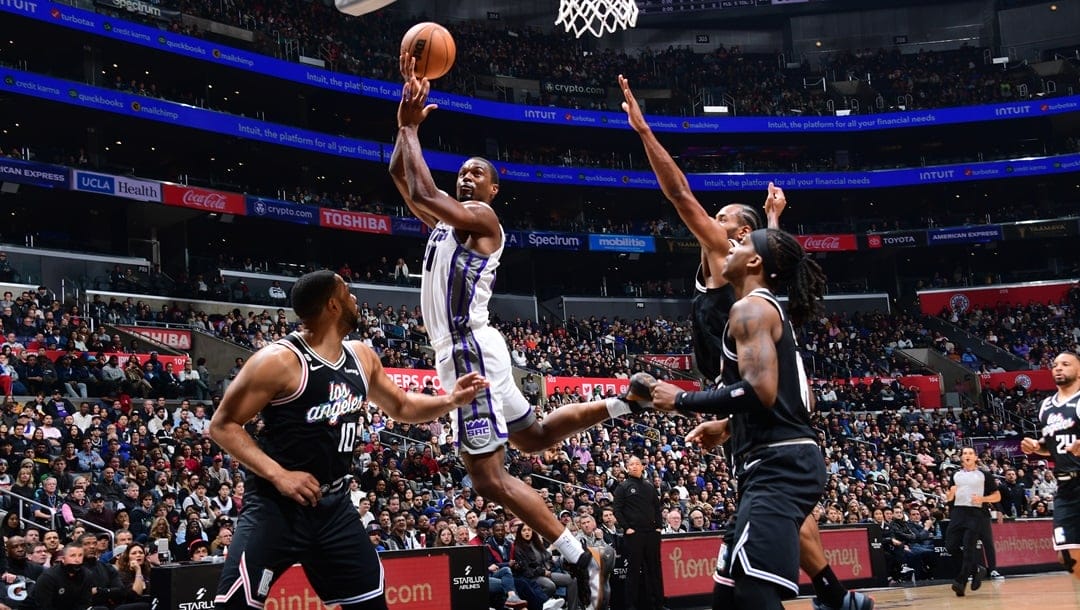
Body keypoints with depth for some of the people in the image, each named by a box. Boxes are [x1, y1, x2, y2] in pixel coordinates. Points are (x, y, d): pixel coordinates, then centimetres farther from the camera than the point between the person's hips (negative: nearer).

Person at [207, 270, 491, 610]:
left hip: (333, 506, 7)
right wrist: (278, 475, -22)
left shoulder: (362, 358, 7)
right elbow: (222, 425, -12)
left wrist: (451, 400, 5)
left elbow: (401, 407, 23)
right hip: (276, 505, -7)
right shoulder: (279, 361, -15)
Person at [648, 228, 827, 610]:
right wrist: (728, 425, 31)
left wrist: (682, 400, -11)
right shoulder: (773, 311, 23)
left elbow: (760, 391, -21)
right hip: (779, 465, 11)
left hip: (778, 466, -11)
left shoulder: (750, 307, -7)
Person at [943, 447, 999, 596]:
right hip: (958, 511, 4)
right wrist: (950, 495, -5)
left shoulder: (984, 475, 6)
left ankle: (961, 582, -12)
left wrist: (982, 499, -13)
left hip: (976, 513, -4)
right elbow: (949, 498, 19)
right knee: (951, 546, -5)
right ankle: (976, 569, 16)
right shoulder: (955, 475, 16)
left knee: (969, 547, -13)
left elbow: (997, 496, 5)